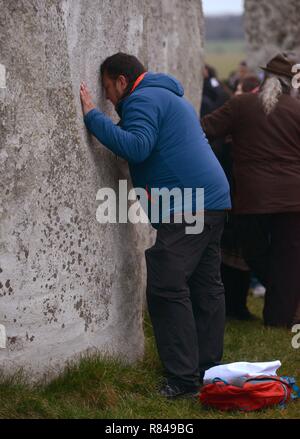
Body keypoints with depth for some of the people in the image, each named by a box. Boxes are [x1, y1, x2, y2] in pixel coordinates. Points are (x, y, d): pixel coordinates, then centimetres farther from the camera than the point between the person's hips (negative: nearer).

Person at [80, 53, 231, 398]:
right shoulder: (171, 97, 26)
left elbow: (137, 147, -21)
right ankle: (209, 371, 17)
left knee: (167, 288, -11)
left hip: (186, 207, -11)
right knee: (206, 287, 12)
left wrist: (92, 116, -16)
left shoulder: (144, 100, -6)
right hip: (214, 201, 11)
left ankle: (183, 379, -15)